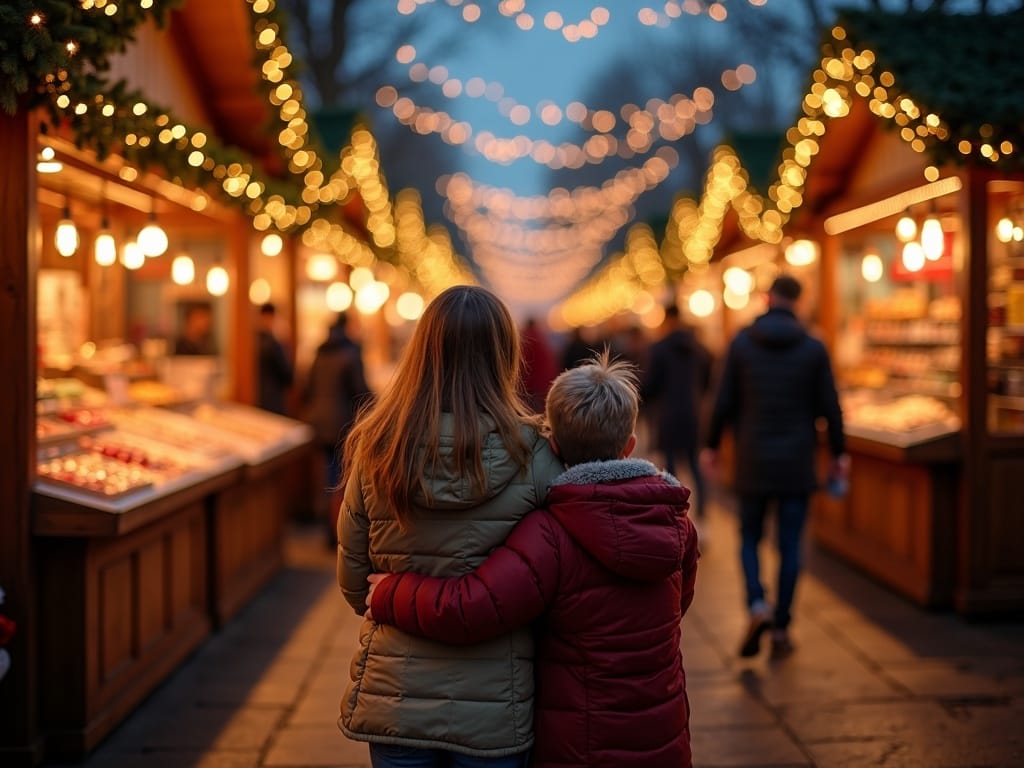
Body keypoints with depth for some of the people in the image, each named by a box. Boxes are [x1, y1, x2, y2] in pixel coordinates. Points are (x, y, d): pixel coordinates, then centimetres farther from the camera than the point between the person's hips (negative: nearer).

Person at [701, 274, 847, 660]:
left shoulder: (742, 342, -3)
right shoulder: (813, 347, -2)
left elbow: (725, 401, -2)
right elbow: (829, 406, 0)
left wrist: (712, 445, 10)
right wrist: (838, 452, 12)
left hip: (753, 460, 0)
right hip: (796, 461, 0)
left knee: (749, 538, 13)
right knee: (789, 546, 6)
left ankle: (757, 606, -9)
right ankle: (781, 630, 8)